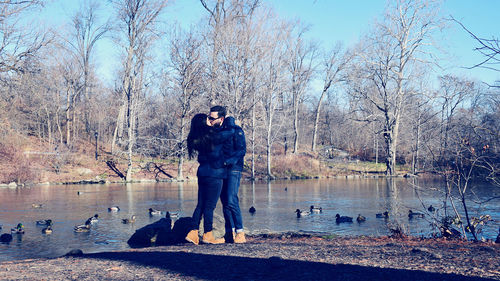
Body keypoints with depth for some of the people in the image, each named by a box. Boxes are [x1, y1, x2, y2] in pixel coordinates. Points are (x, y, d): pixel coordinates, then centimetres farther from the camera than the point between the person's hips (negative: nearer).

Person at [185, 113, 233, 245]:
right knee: (210, 206, -1)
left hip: (202, 173, 7)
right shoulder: (212, 137, -14)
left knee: (201, 205, 11)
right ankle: (207, 235, 5)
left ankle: (193, 233, 10)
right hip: (214, 174, -7)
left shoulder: (196, 139, 7)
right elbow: (231, 131, -7)